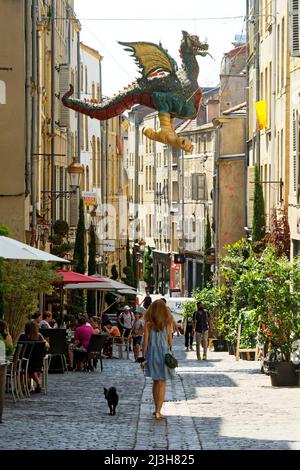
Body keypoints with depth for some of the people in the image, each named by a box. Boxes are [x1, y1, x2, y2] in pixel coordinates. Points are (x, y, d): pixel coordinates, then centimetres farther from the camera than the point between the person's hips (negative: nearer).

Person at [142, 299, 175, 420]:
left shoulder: (148, 324, -6)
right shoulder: (168, 324, -6)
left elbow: (145, 342, -5)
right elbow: (170, 342, -2)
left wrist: (144, 357, 3)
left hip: (152, 355, 2)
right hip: (164, 355, -2)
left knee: (156, 382, 18)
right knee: (162, 384, 3)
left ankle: (157, 409, 25)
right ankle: (158, 411, -4)